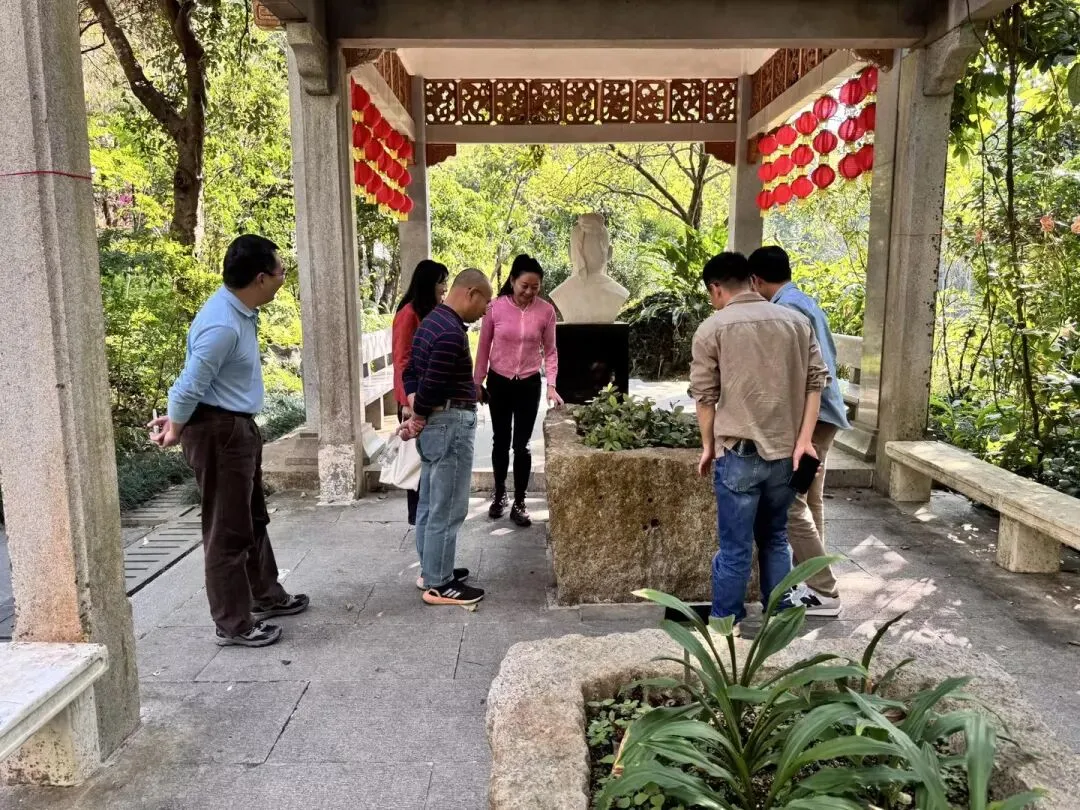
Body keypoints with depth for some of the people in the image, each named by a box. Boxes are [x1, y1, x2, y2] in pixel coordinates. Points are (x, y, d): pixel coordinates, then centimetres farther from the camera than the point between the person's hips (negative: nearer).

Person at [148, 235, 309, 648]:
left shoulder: (242, 312, 7)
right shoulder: (222, 325, -26)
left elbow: (195, 381, 14)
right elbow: (191, 385, -21)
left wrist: (174, 420, 16)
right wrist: (175, 431, -4)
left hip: (240, 427, 10)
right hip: (218, 431, -10)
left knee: (254, 519, 21)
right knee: (228, 530, 1)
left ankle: (266, 596, 38)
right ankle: (233, 623, 14)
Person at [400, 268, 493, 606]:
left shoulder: (433, 320, 12)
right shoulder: (452, 333, -21)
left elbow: (410, 371, 14)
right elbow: (431, 386, -23)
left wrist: (415, 415, 2)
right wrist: (419, 419, -5)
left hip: (434, 423, 11)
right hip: (450, 424, -11)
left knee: (430, 503, 17)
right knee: (447, 509, -1)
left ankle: (431, 569, 29)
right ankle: (438, 585, 8)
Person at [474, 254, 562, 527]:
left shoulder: (546, 311, -9)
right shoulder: (495, 307, -9)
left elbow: (550, 351, -2)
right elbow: (484, 347, 0)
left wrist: (551, 385, -12)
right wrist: (477, 383, 3)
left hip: (529, 385, 0)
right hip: (499, 382, 1)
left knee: (522, 445, 2)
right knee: (501, 441, 12)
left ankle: (519, 503, 14)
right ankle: (499, 494, 31)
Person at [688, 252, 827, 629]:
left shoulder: (712, 328, -4)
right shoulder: (796, 321, 8)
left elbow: (704, 394, -3)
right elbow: (815, 381, 3)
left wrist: (708, 446, 8)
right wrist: (803, 440, -1)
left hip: (739, 453, -4)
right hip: (786, 450, 5)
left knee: (735, 549, 4)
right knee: (775, 539, 19)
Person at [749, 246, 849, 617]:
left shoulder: (786, 309, -15)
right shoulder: (806, 303, 16)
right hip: (821, 413, 10)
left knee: (791, 504, -7)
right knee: (809, 502, 15)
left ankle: (823, 591, -2)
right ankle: (811, 580, 23)